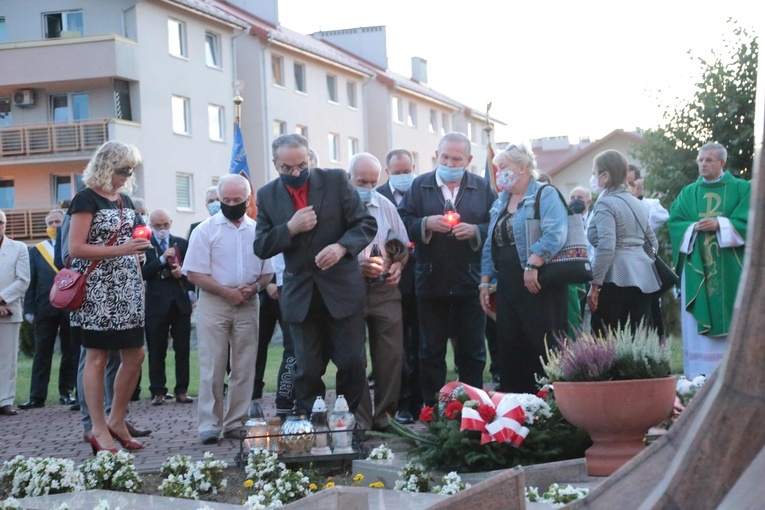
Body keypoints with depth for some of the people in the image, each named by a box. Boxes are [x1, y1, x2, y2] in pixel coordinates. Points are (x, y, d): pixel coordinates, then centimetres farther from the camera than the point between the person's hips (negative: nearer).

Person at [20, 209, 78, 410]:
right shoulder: (36, 250, 9)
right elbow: (31, 282, 5)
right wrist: (29, 309, -2)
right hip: (45, 308, 1)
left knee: (71, 352, 5)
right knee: (42, 353, 3)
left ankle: (66, 392, 14)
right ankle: (37, 396, 4)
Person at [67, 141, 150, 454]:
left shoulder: (125, 201, 15)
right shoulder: (86, 200, -8)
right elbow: (75, 249, -15)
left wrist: (140, 283, 16)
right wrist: (120, 250, -21)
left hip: (126, 289, 8)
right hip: (97, 291, -8)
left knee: (135, 355, 6)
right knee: (96, 357, -2)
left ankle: (117, 420, 19)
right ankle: (100, 430, 2)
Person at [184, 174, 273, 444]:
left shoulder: (258, 230, 8)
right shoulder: (206, 230, -1)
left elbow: (268, 271, 13)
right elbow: (194, 273, -6)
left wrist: (254, 287, -8)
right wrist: (226, 291, -14)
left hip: (248, 304, 3)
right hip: (213, 303, -3)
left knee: (244, 368, 6)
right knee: (212, 368, -4)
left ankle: (236, 423, 13)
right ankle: (210, 425, 1)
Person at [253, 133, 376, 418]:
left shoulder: (336, 180, -3)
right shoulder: (267, 195, 3)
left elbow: (367, 223, -5)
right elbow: (260, 248, 1)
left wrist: (342, 246, -24)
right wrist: (291, 228, -17)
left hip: (342, 289, -1)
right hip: (300, 295, 1)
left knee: (352, 363, 1)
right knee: (307, 370, 4)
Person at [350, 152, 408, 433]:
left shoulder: (386, 206, 13)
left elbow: (402, 245, 19)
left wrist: (398, 264, 0)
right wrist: (357, 265, -18)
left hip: (385, 289, 4)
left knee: (391, 354, 3)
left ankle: (384, 415, 14)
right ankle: (360, 418, 10)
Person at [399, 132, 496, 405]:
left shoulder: (483, 187, 6)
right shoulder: (419, 185, 5)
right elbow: (403, 223, -2)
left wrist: (475, 231, -17)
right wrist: (427, 224, -19)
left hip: (470, 281, 0)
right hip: (431, 280, 0)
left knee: (472, 351, 6)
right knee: (431, 351, 7)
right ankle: (431, 408, 15)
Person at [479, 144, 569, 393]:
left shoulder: (545, 195, -5)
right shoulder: (500, 203, 19)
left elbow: (555, 234, -20)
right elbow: (490, 246, 22)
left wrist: (533, 264, -27)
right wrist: (485, 281, 14)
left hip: (539, 287, -8)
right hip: (508, 288, 8)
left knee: (543, 351, -9)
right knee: (509, 353, 8)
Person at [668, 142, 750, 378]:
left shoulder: (741, 189, 5)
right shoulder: (688, 193, 13)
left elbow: (747, 220, -5)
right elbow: (674, 221, 5)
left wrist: (720, 224, -17)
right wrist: (694, 227, -14)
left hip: (730, 267, -2)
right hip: (697, 266, 2)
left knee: (733, 319, -3)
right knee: (697, 321, -2)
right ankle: (699, 374, 0)